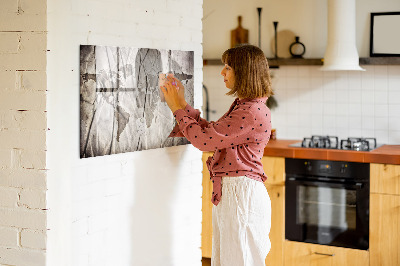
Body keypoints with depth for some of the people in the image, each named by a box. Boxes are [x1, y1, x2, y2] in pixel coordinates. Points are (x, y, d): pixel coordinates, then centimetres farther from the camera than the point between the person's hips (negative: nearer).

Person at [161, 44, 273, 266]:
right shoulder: (242, 106, 14)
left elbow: (204, 139, -19)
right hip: (228, 192, 10)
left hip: (241, 194, -10)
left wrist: (178, 108, -7)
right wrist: (182, 104, 14)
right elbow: (211, 132, 17)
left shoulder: (253, 112, -20)